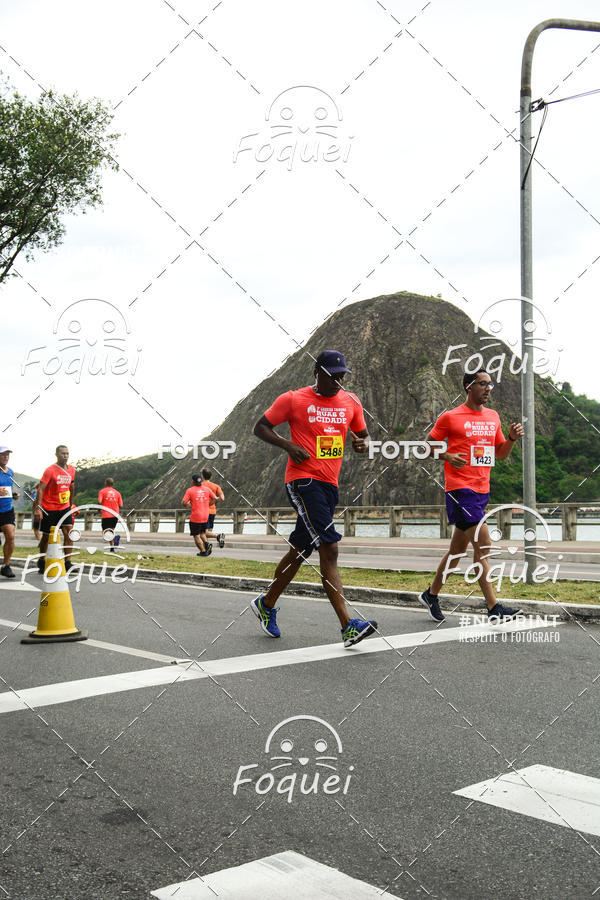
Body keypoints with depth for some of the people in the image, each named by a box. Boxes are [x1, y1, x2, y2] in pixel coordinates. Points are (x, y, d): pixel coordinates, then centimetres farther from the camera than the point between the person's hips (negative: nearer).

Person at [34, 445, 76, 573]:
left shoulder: (71, 470, 4)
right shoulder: (50, 470, -13)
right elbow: (41, 489, -18)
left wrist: (71, 505, 19)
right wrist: (38, 508, -25)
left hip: (65, 508, 4)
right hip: (49, 509, -4)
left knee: (69, 533, -10)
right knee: (46, 536, 6)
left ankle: (67, 563, -7)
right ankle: (41, 562, 25)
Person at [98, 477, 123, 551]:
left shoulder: (102, 491, 3)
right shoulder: (117, 492, 12)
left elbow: (99, 502, -13)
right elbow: (121, 505, 6)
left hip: (106, 515, -4)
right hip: (115, 515, 4)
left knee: (105, 533, 1)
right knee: (111, 530, 20)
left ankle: (115, 538, -30)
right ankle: (112, 548, 14)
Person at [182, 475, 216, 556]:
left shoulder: (190, 490, -7)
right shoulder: (207, 489, 4)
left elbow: (183, 502, -12)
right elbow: (214, 498, 8)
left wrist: (188, 504, 10)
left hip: (195, 517, -5)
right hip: (205, 516, 5)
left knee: (196, 536, 6)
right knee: (202, 533, 21)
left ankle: (203, 551, 1)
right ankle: (206, 544, -4)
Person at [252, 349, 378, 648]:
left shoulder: (350, 402, 12)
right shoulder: (293, 400, -3)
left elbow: (363, 434, 24)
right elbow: (260, 427, 3)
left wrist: (362, 444, -1)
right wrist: (288, 445, -14)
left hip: (329, 485, 7)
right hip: (302, 480, -7)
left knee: (300, 550, 15)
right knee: (329, 549, -18)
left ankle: (267, 604, 36)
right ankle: (348, 626, -19)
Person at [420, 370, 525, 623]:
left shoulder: (493, 417, 15)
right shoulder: (451, 417, -4)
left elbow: (501, 454, 20)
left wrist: (512, 438, 1)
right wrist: (448, 456, -16)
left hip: (482, 490, 7)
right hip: (460, 489, -7)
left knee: (459, 548, 13)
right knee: (483, 544, -14)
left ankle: (431, 594, 29)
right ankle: (493, 608, -10)